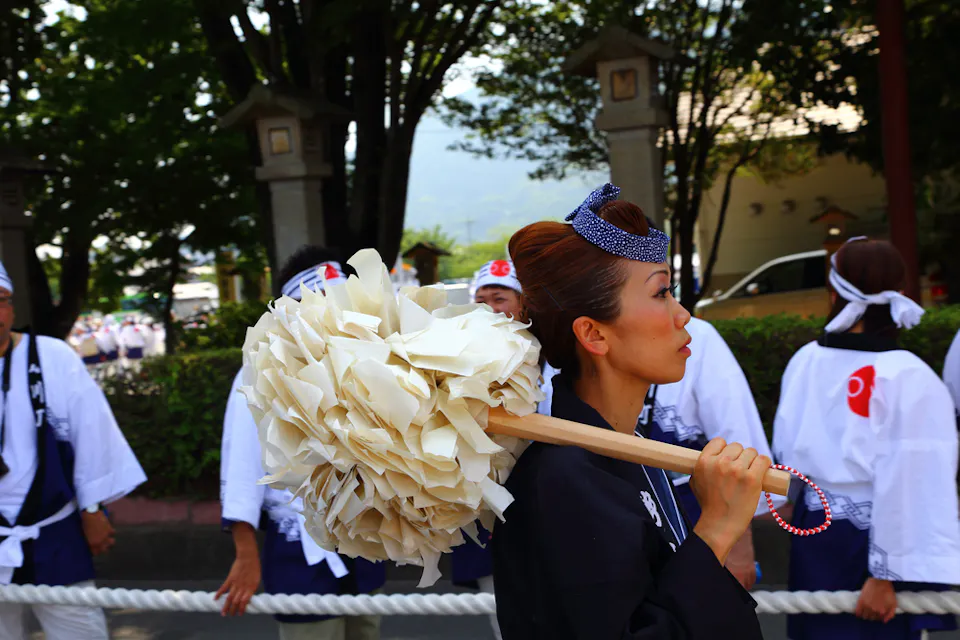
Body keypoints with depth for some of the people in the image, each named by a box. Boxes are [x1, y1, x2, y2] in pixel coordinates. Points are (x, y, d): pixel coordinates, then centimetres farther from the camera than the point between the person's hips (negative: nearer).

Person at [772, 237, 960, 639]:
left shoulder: (804, 361, -4)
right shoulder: (909, 378, -17)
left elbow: (785, 448, 5)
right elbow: (906, 486, -19)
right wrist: (885, 573, -14)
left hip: (814, 528, 5)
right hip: (873, 539, -4)